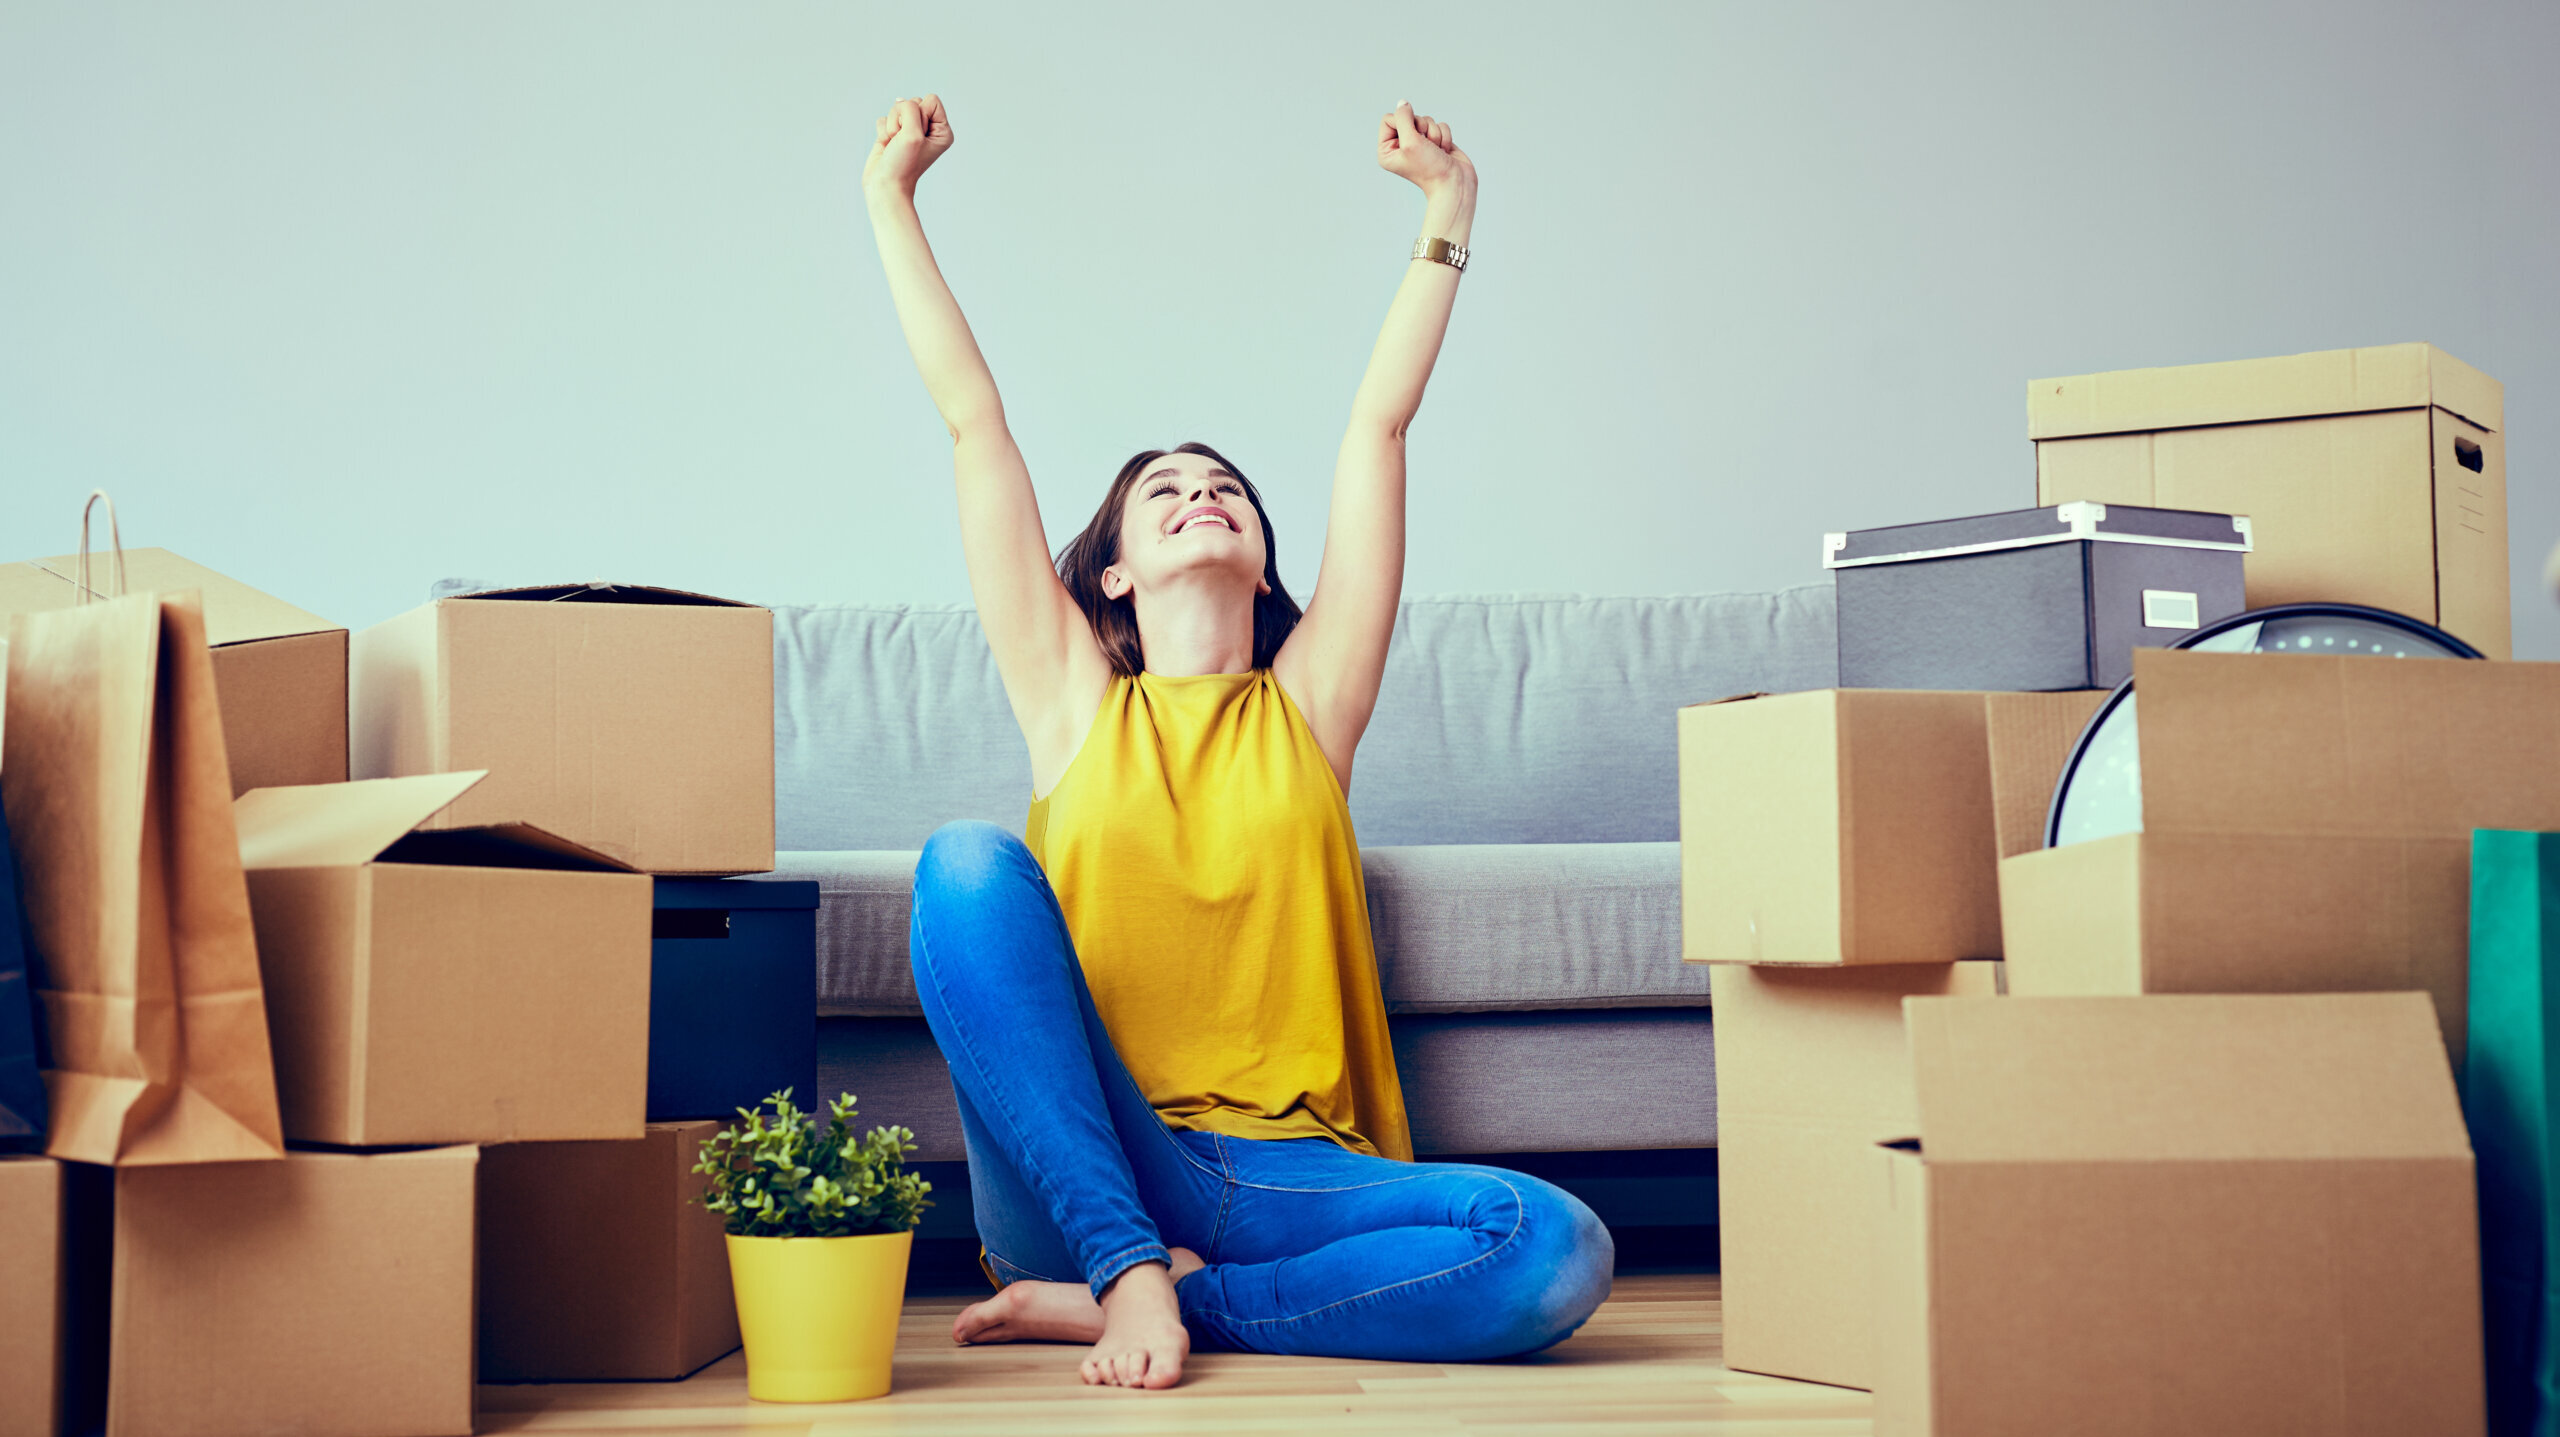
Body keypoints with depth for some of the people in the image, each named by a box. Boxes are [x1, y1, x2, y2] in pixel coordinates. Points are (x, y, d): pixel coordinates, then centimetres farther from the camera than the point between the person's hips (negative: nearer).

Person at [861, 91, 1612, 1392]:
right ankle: (1127, 1270, -28)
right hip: (1078, 1176, -1)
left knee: (1555, 1250, -28)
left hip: (1279, 1176, 1)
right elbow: (973, 420, 14)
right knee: (969, 861, -24)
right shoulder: (1074, 701, 14)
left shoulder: (1306, 704, 15)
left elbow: (1379, 424, 16)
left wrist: (1447, 213, 18)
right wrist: (890, 199, 16)